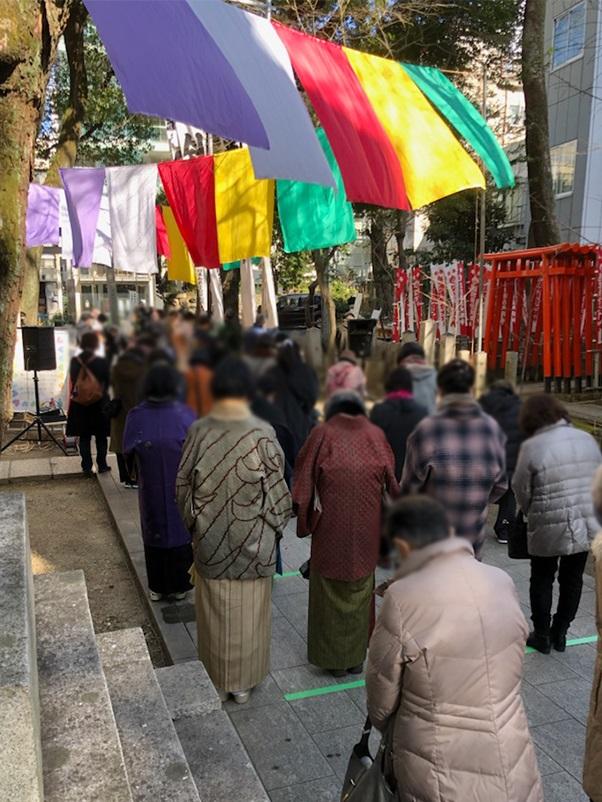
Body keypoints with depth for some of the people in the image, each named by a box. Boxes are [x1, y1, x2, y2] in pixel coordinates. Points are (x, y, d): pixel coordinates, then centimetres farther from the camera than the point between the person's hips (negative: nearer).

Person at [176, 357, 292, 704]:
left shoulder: (199, 431, -11)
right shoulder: (262, 434, -17)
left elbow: (184, 485, -2)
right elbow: (278, 490, -10)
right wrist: (277, 526, 8)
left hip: (210, 540, 2)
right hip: (254, 540, -1)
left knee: (215, 612, 19)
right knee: (249, 613, 16)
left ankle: (216, 679, 35)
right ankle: (244, 681, 31)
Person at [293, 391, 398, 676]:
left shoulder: (322, 434, -4)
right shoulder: (376, 434, 1)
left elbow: (304, 478, -3)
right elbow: (392, 482, 2)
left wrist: (305, 517, 8)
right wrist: (387, 522, 12)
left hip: (330, 527, -2)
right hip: (367, 530, 2)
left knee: (331, 591, 13)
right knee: (360, 590, 17)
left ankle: (334, 658, 23)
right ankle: (357, 657, 27)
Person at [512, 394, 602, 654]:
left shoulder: (532, 446, -13)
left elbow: (521, 489, -8)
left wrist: (531, 513, 11)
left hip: (549, 526, -4)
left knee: (542, 580, 14)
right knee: (572, 578, 18)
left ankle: (542, 636, 24)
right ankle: (560, 633, 30)